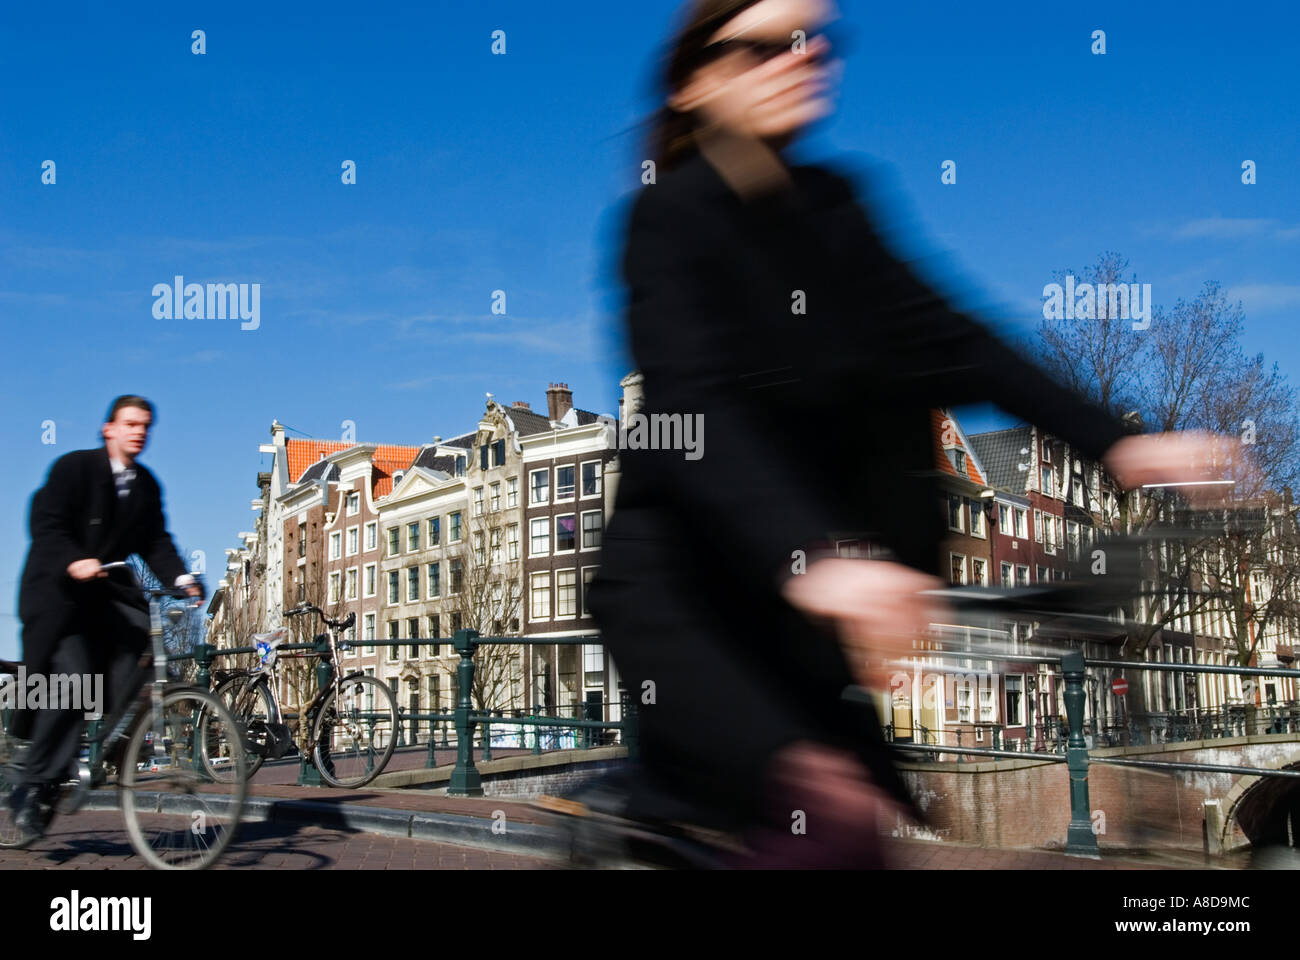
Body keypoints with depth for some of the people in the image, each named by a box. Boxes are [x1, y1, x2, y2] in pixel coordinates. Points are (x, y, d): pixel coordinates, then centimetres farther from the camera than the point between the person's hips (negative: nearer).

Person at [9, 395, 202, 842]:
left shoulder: (146, 484, 8)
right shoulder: (74, 466, -8)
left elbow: (155, 541, 2)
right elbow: (46, 524, -18)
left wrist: (180, 578, -16)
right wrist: (73, 562, -36)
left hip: (107, 588, 5)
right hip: (57, 590, -5)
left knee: (140, 630, -20)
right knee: (71, 678, -18)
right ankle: (34, 788, -7)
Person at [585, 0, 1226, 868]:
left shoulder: (829, 208, 5)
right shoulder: (672, 217, -14)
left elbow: (946, 341, -1)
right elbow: (692, 411, -29)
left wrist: (1117, 443, -12)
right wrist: (814, 559, -45)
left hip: (783, 598, 7)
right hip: (676, 579, -7)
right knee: (835, 814, -24)